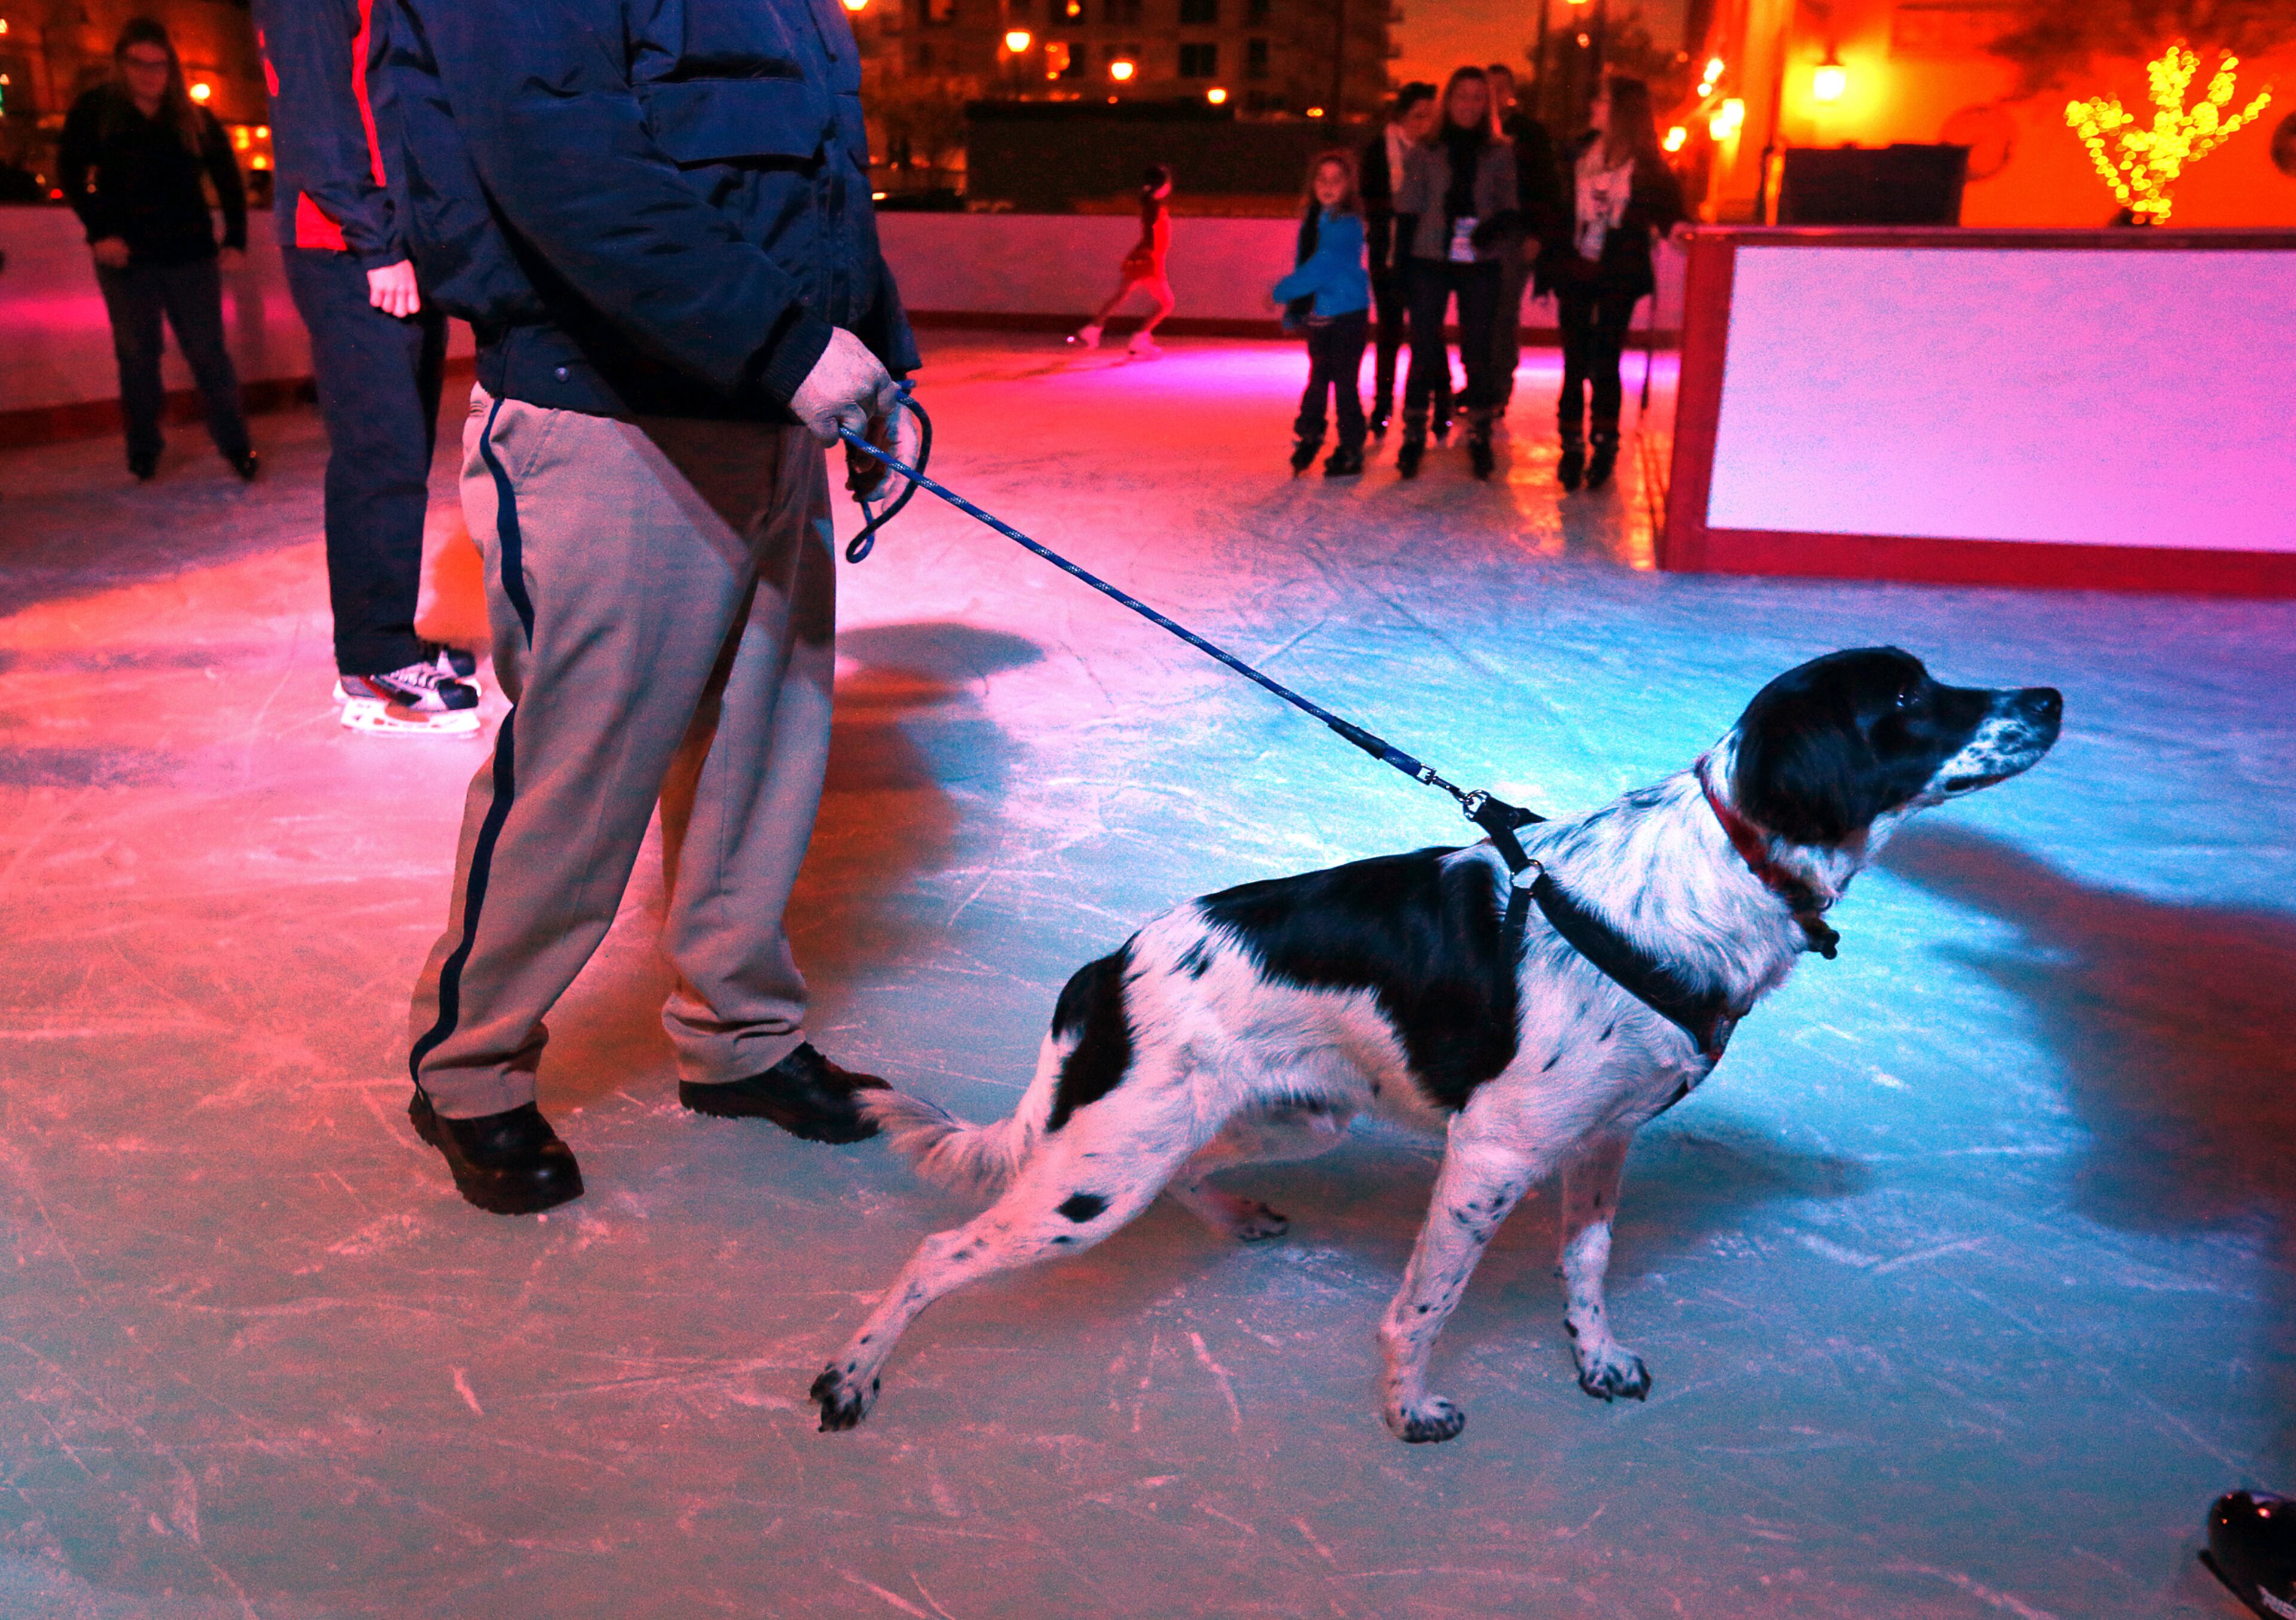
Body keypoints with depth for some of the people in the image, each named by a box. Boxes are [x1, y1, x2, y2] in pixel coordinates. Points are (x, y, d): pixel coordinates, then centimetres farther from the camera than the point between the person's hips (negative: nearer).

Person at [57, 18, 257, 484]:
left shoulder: (195, 119, 5)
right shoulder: (94, 111, 2)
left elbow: (229, 179, 11)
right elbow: (70, 173, 1)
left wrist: (235, 240, 3)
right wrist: (99, 232, -10)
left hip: (190, 253, 0)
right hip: (125, 255, 0)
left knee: (208, 353, 0)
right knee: (137, 356, 4)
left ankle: (235, 445, 8)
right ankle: (144, 452, 14)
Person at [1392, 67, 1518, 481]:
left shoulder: (1500, 154, 8)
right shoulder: (1426, 152, 5)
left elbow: (1509, 209, 7)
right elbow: (1407, 210, 4)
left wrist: (1495, 226, -15)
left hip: (1480, 265, 1)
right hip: (1430, 263, -1)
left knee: (1478, 353, 3)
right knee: (1424, 351, 0)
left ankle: (1480, 437, 13)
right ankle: (1414, 436, 9)